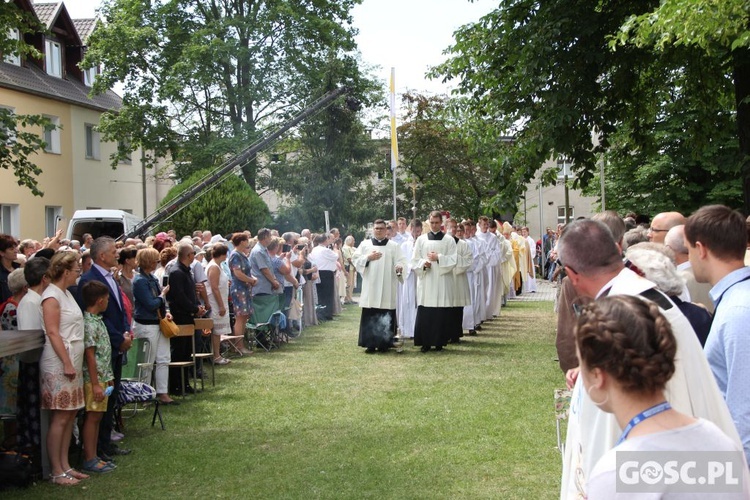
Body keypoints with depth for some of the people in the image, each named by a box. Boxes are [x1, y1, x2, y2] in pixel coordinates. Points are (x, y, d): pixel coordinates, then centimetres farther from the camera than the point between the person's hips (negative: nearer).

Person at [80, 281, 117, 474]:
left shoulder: (97, 321, 12)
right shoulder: (89, 323, -17)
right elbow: (89, 355, -19)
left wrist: (107, 378, 18)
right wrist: (95, 384, -20)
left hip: (102, 378, 9)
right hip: (94, 378, -9)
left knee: (97, 417, 12)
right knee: (92, 417, -4)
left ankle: (93, 456, 19)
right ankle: (89, 460, 2)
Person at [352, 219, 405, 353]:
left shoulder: (394, 246, 10)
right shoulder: (365, 244, 11)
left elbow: (401, 261, 1)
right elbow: (355, 259, 5)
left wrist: (399, 267, -21)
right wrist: (368, 257, -10)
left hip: (387, 288, 0)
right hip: (370, 287, 0)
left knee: (386, 317, -1)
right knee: (369, 316, -2)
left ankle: (384, 343, 6)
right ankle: (370, 343, 2)